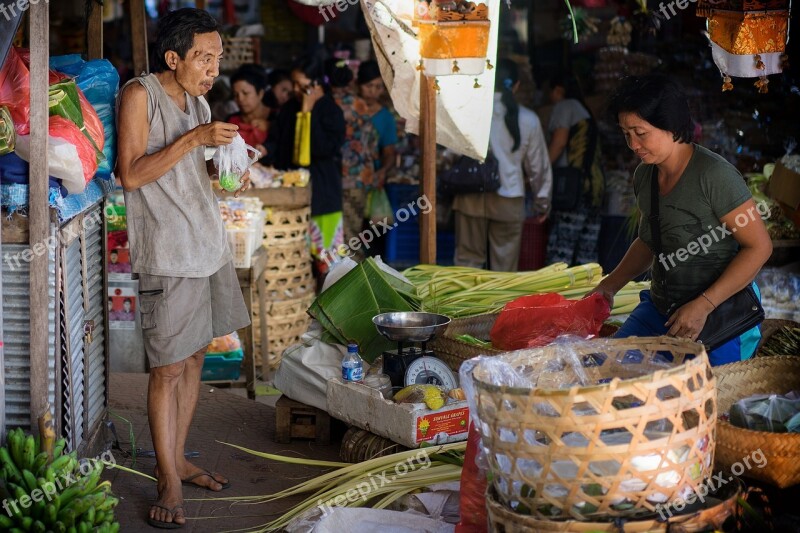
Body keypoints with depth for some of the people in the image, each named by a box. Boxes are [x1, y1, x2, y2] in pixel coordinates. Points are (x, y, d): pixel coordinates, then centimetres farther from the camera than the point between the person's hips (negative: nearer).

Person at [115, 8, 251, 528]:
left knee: (195, 356, 13)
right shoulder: (139, 95, -10)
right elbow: (132, 174, -17)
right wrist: (194, 139, -21)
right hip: (167, 254, -8)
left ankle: (177, 458, 26)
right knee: (168, 367, -5)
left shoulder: (199, 104, 12)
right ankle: (169, 482, 3)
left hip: (209, 245, 8)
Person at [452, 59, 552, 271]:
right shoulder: (528, 119, 1)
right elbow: (538, 164, 8)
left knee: (468, 260, 8)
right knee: (504, 265, 7)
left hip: (471, 197, 0)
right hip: (508, 199, 0)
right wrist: (543, 200, 19)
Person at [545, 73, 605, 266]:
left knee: (561, 249, -14)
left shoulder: (565, 106, 4)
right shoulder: (585, 113, 27)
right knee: (587, 250, 4)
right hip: (594, 182, 8)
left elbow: (559, 142, -8)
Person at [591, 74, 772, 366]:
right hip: (660, 307, 7)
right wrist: (612, 284, 5)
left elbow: (759, 247, -17)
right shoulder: (644, 176, 5)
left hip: (720, 317, -7)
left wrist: (703, 306, -21)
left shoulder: (713, 175, -19)